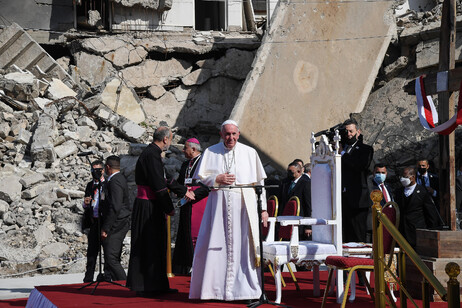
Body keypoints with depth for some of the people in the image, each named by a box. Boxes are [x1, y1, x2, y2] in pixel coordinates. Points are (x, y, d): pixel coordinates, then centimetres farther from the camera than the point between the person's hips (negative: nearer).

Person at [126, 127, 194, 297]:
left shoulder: (151, 153, 15)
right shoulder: (151, 155, -17)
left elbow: (165, 180, 24)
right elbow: (158, 184, -19)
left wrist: (184, 191, 30)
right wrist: (169, 208, -12)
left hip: (152, 207, 10)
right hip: (148, 207, -10)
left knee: (156, 246, 13)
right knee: (149, 246, -4)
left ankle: (157, 285, 19)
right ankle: (145, 287, 1)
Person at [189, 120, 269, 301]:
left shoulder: (250, 153, 10)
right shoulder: (211, 152, 10)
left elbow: (260, 182, 10)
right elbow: (200, 176, 9)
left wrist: (263, 208, 4)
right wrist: (217, 179, -8)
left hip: (244, 204, 0)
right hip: (219, 203, 0)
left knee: (242, 244, -4)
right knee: (214, 246, -3)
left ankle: (244, 288, 2)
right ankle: (211, 287, 5)